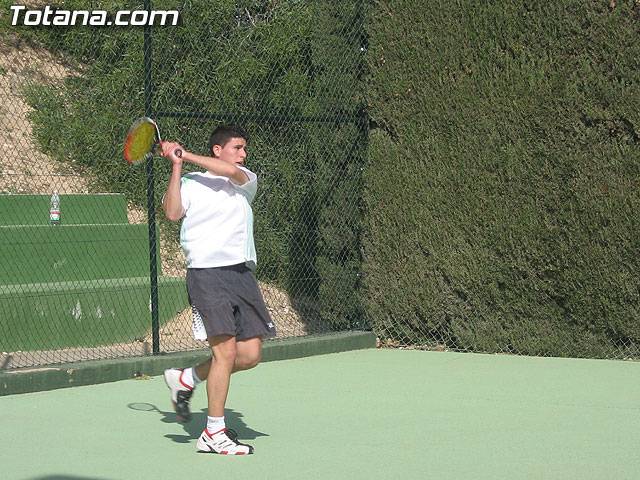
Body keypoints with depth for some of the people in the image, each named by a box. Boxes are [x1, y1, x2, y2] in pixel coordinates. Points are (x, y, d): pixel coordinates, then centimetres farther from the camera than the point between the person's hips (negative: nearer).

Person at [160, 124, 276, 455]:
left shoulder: (247, 181, 15)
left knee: (250, 355, 2)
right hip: (207, 274, -5)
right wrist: (176, 167, -11)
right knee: (225, 350, -14)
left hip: (242, 273, 5)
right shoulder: (189, 182, 6)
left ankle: (187, 379, 25)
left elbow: (231, 171, -8)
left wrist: (187, 156, -5)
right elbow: (172, 213, -11)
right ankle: (213, 434, -5)